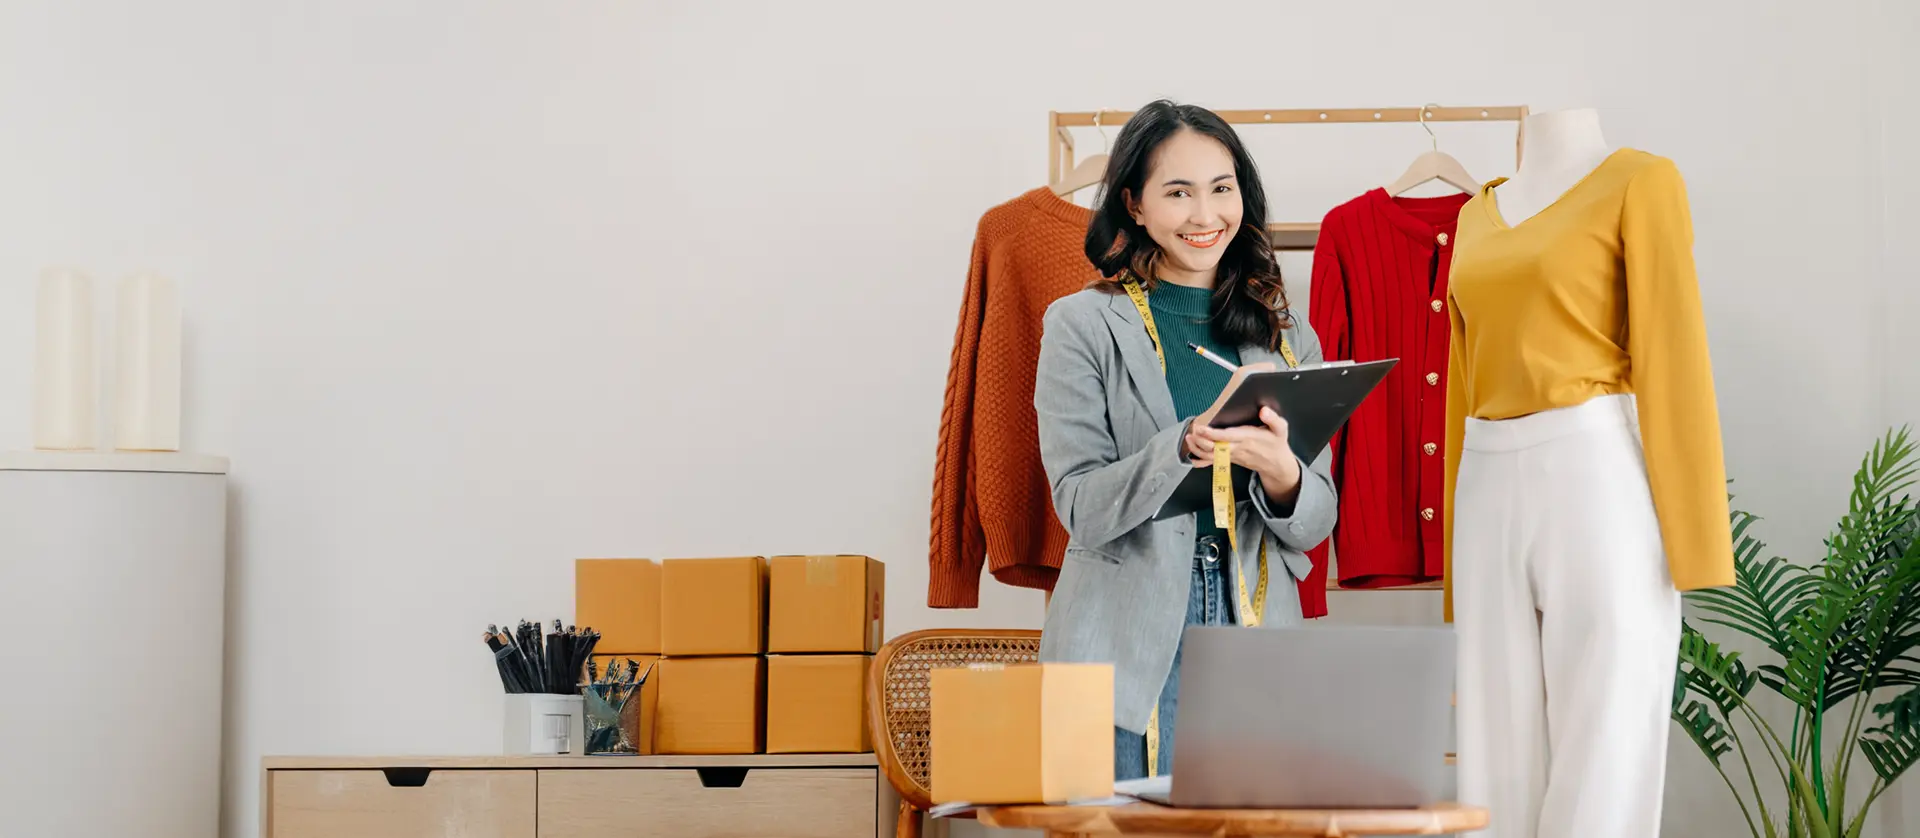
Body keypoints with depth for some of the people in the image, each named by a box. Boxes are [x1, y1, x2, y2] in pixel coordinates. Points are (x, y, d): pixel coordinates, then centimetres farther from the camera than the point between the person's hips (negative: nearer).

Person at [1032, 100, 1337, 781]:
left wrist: (1279, 474, -17)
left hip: (1254, 645, 3)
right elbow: (1080, 506, -8)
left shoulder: (1288, 337, 11)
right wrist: (1188, 444, -24)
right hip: (1128, 648, -3)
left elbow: (1317, 522, 6)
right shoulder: (1083, 325, 1)